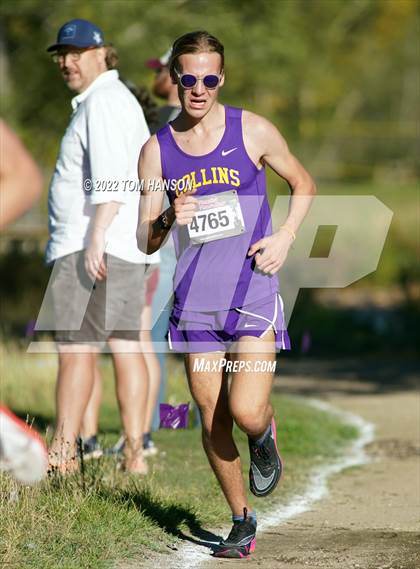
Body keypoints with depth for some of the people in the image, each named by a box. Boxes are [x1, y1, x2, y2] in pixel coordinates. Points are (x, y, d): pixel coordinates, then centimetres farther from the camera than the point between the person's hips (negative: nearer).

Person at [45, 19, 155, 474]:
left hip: (87, 245, -10)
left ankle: (62, 454, -8)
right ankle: (134, 453, 3)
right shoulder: (123, 99, 22)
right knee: (125, 344, 5)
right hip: (127, 247, 10)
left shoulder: (102, 101, -10)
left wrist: (95, 237, -27)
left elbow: (110, 178, -21)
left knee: (75, 347, -8)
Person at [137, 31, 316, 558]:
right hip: (195, 299, 2)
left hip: (253, 296, -2)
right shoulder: (156, 151, 3)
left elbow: (303, 184, 14)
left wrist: (285, 238, -2)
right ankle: (242, 521, 23)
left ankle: (264, 433, 21)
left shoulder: (253, 131, -1)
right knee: (212, 421, 5)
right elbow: (145, 242, 5)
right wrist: (169, 218, -17)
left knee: (246, 412, -16)